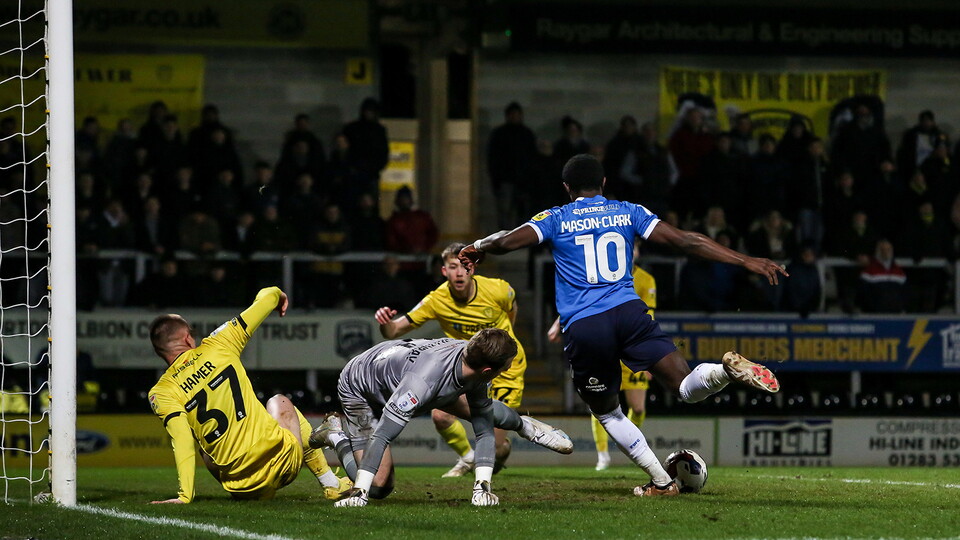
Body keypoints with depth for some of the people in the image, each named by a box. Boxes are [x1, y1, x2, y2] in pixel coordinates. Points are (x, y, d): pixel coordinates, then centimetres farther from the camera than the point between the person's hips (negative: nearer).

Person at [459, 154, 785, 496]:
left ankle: (661, 481, 8)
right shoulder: (627, 213, 15)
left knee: (607, 413, 18)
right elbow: (685, 241, 8)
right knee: (686, 387, -4)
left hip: (582, 328, -1)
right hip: (628, 314, 1)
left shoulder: (556, 220, 11)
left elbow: (507, 241, -2)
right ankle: (727, 370, -38)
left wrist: (476, 249, 21)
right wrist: (745, 261, 6)